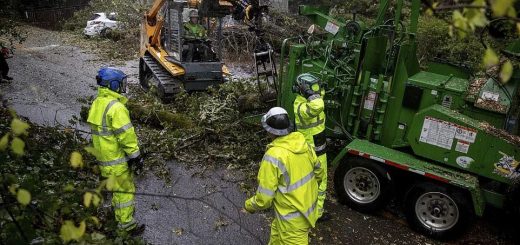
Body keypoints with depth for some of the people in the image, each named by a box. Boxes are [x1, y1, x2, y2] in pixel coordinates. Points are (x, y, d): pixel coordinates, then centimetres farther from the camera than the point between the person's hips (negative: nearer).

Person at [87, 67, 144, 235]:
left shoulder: (97, 103, 7)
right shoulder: (116, 107, -24)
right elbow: (126, 134, -24)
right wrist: (135, 154, -14)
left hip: (102, 154, 9)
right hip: (115, 157, -9)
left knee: (115, 184, 26)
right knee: (125, 189, 2)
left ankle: (117, 209, 44)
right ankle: (126, 224, 12)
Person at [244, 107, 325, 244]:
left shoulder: (273, 156, -27)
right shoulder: (304, 144, -6)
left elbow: (264, 198, -21)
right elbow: (319, 173, 9)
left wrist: (249, 206, 0)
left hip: (293, 220, -7)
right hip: (308, 209, 7)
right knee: (277, 234, 29)